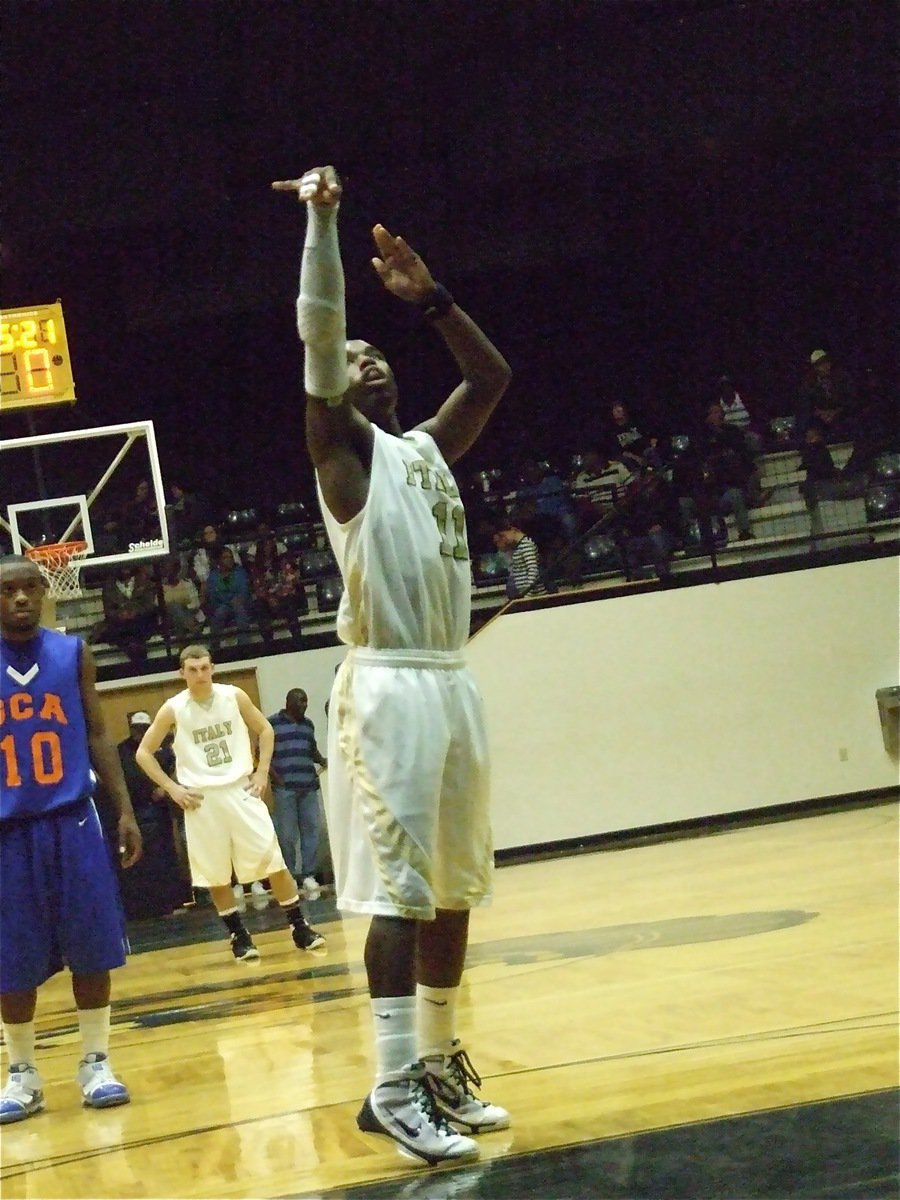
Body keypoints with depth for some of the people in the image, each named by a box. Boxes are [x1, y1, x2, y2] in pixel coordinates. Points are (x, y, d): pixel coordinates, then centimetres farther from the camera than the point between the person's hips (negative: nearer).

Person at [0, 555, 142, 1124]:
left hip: (72, 820, 1)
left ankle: (96, 1064, 13)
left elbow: (97, 736, 9)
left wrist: (125, 808, 1)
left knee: (92, 948, 2)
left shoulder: (73, 653, 4)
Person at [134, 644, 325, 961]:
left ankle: (299, 928, 6)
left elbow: (265, 730, 13)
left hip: (241, 789, 1)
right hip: (201, 798, -1)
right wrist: (172, 788, -5)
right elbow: (143, 753, 2)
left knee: (274, 861, -3)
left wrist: (262, 771, 3)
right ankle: (239, 936, 16)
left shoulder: (234, 696, -1)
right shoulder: (173, 709, -5)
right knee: (215, 874, 3)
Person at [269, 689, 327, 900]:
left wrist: (322, 761, 6)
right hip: (285, 787, -5)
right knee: (286, 834, -2)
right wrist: (274, 776, -10)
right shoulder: (272, 723, 1)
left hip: (309, 785, 5)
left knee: (311, 831, 2)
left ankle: (308, 876, 7)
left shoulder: (308, 724, 18)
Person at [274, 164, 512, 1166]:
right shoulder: (340, 451, -1)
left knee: (454, 885, 11)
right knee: (399, 890, -11)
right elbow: (318, 337, -13)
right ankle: (393, 1087, -11)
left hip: (452, 682, 8)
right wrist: (322, 220, -15)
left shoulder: (427, 449, 19)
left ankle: (439, 1063, 19)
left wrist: (427, 298, 19)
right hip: (387, 687, -7)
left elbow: (492, 374, 27)